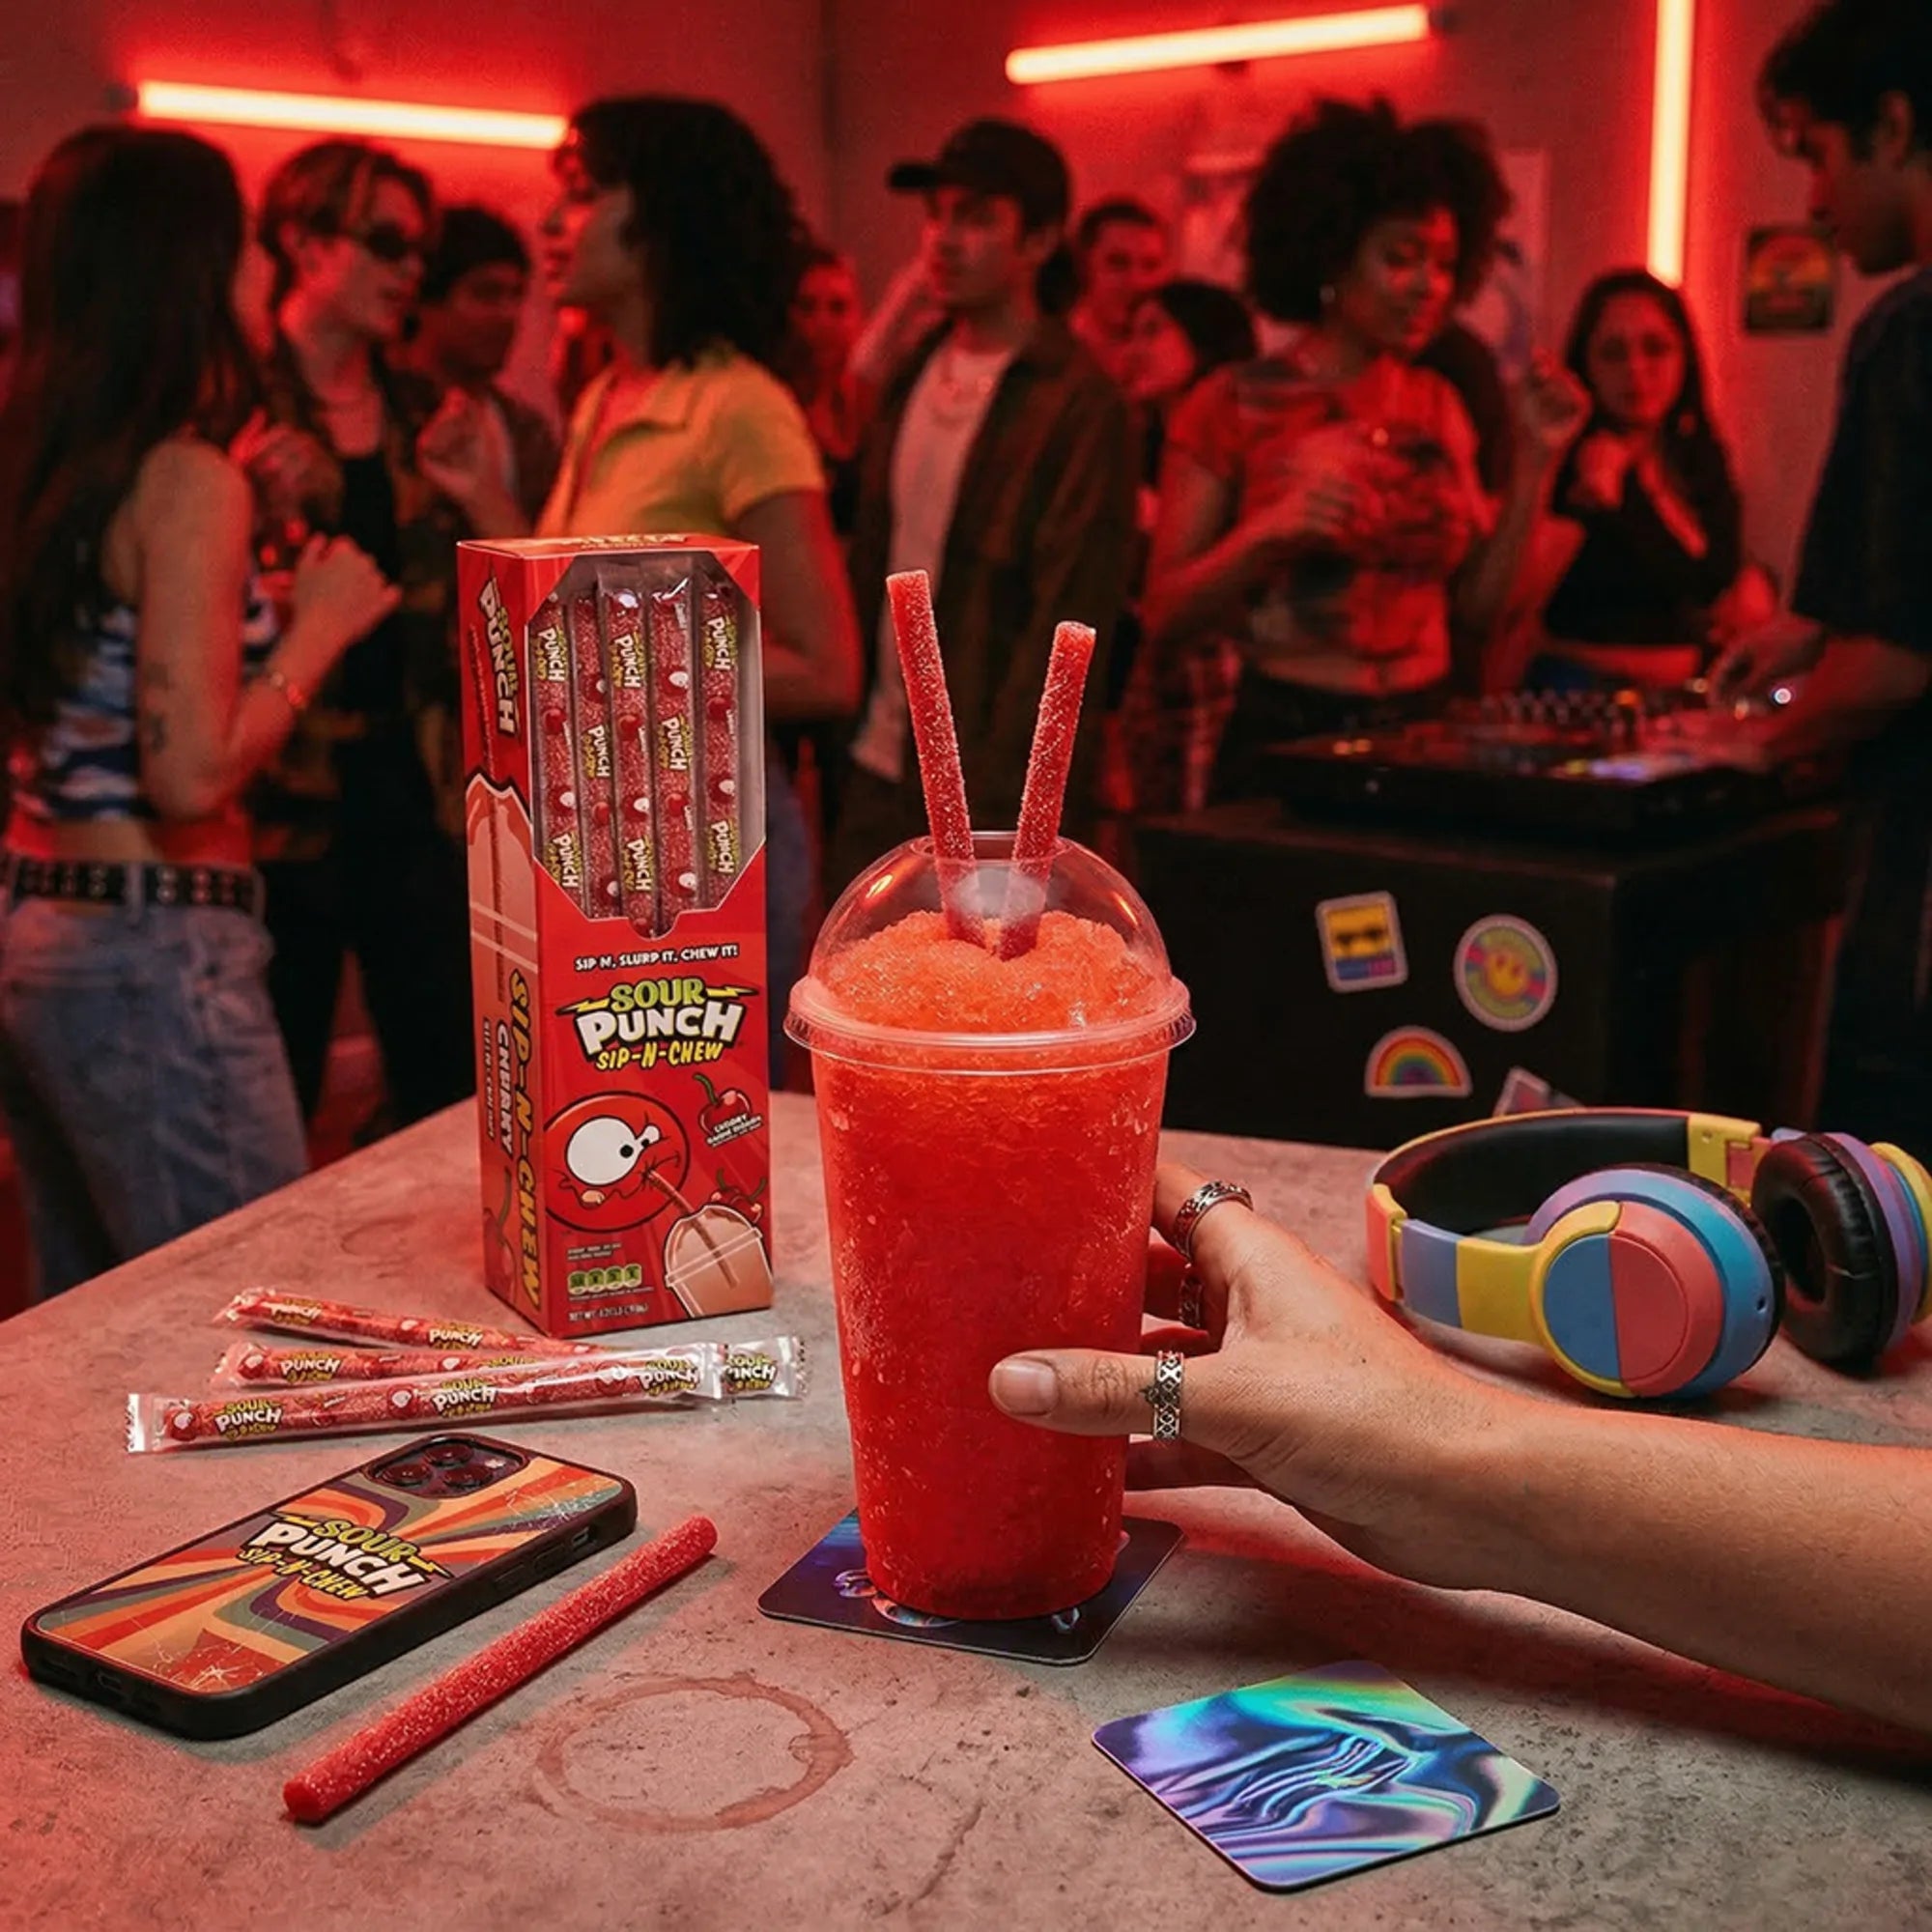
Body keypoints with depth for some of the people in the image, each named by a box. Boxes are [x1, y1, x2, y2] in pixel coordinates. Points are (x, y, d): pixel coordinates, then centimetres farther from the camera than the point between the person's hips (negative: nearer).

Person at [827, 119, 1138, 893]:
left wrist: (990, 800, -18)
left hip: (992, 794, -6)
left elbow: (1069, 625, -14)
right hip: (878, 770, 7)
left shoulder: (1081, 405, -10)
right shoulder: (914, 377, 11)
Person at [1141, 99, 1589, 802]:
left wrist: (1535, 461, -1)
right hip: (1286, 736, -4)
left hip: (1425, 734, 4)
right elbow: (1163, 617, -8)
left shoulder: (1435, 405, 8)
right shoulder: (1235, 404, -6)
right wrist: (1268, 533, -22)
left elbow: (1479, 603, 6)